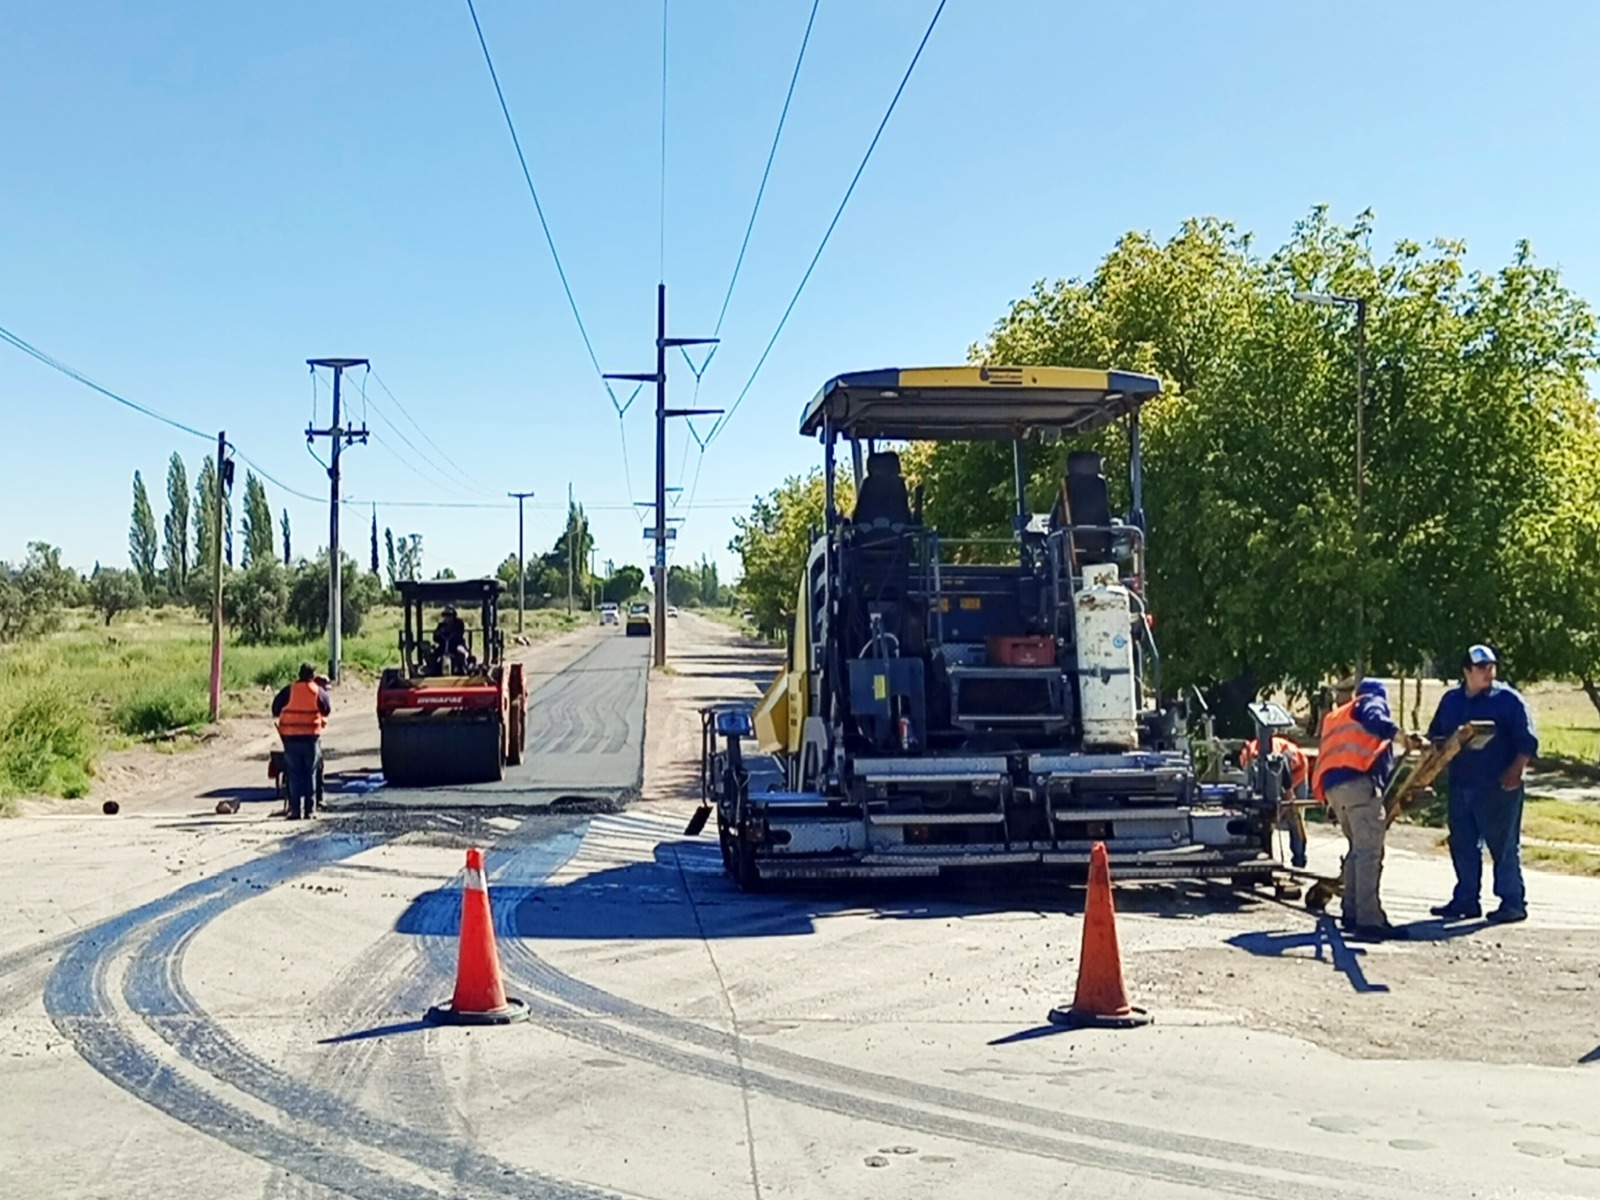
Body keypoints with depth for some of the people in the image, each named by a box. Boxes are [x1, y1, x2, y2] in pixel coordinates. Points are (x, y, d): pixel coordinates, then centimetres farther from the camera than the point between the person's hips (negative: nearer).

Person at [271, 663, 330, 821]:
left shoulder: (289, 690, -2)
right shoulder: (318, 691, -3)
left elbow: (275, 707, 2)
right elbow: (327, 710, 6)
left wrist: (279, 715, 21)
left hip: (291, 737, 1)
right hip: (311, 737, -1)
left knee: (294, 774, 5)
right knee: (310, 774, 7)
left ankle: (295, 809, 2)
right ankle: (310, 809, 5)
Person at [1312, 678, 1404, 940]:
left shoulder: (1334, 717, 35)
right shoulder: (1371, 702, 14)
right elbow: (1375, 720, -11)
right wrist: (1399, 733, -29)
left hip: (1331, 785, 8)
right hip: (1360, 781, -8)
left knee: (1358, 849, 19)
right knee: (1370, 851, -12)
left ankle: (1352, 913, 18)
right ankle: (1369, 921, -20)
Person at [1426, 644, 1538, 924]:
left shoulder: (1508, 699, -4)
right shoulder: (1450, 700, 12)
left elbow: (1528, 741, -6)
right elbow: (1435, 736, 21)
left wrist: (1515, 771, -17)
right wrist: (1436, 746, -1)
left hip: (1499, 787, -6)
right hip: (1461, 786, 6)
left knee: (1504, 846, -2)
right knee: (1463, 845, 11)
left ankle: (1513, 902, 6)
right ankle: (1466, 900, 20)